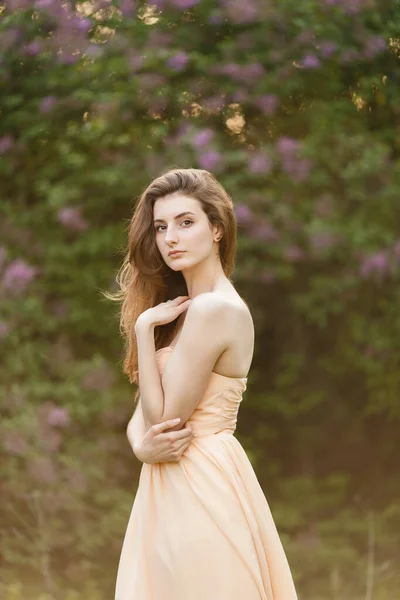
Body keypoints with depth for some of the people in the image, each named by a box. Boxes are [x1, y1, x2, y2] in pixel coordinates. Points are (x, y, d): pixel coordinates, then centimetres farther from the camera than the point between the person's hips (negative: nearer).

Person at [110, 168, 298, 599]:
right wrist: (143, 445, -14)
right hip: (175, 489, 9)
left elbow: (163, 416, -17)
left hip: (202, 491, -9)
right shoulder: (185, 306, 12)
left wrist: (144, 328, -12)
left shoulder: (211, 309, -18)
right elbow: (142, 414, 8)